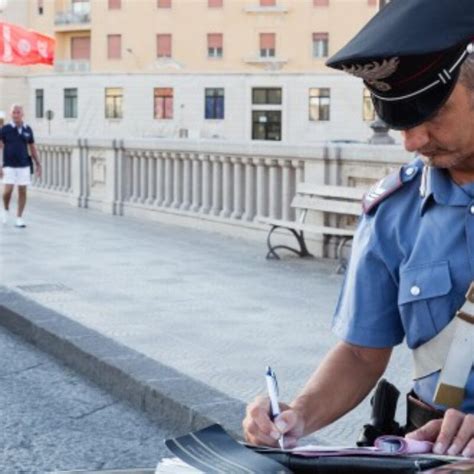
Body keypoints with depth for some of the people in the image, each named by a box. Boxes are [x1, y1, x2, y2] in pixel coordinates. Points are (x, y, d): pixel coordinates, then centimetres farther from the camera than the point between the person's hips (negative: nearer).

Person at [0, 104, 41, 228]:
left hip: (24, 166, 3)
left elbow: (32, 148, 14)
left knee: (22, 191, 0)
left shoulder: (27, 130, 5)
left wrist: (38, 164, 7)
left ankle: (19, 219, 7)